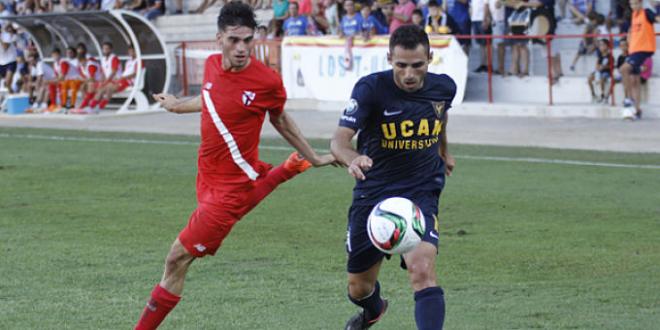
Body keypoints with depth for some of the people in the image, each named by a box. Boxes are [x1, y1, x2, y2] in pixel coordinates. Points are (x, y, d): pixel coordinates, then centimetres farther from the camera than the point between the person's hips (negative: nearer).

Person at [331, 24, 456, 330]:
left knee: (423, 269, -27)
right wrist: (352, 158, -50)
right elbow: (340, 139, -28)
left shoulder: (443, 87, -7)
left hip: (421, 193, 0)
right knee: (359, 288, 15)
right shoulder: (371, 88, -19)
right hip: (373, 192, 0)